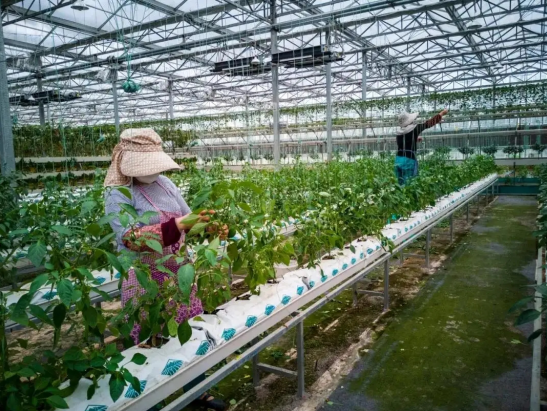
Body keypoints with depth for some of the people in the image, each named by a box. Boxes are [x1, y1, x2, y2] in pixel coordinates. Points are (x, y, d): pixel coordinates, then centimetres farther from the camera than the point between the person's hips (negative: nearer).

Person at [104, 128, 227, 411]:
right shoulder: (118, 194, -13)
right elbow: (130, 238, -25)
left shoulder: (165, 184, 4)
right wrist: (178, 226, -34)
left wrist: (210, 226, -11)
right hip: (144, 280, -6)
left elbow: (187, 219, 10)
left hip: (177, 273, 6)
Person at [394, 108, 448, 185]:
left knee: (401, 183, 8)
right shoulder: (415, 129, -5)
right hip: (409, 159, -6)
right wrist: (442, 113, 18)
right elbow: (429, 123, 6)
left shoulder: (399, 132, 10)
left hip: (398, 159, 6)